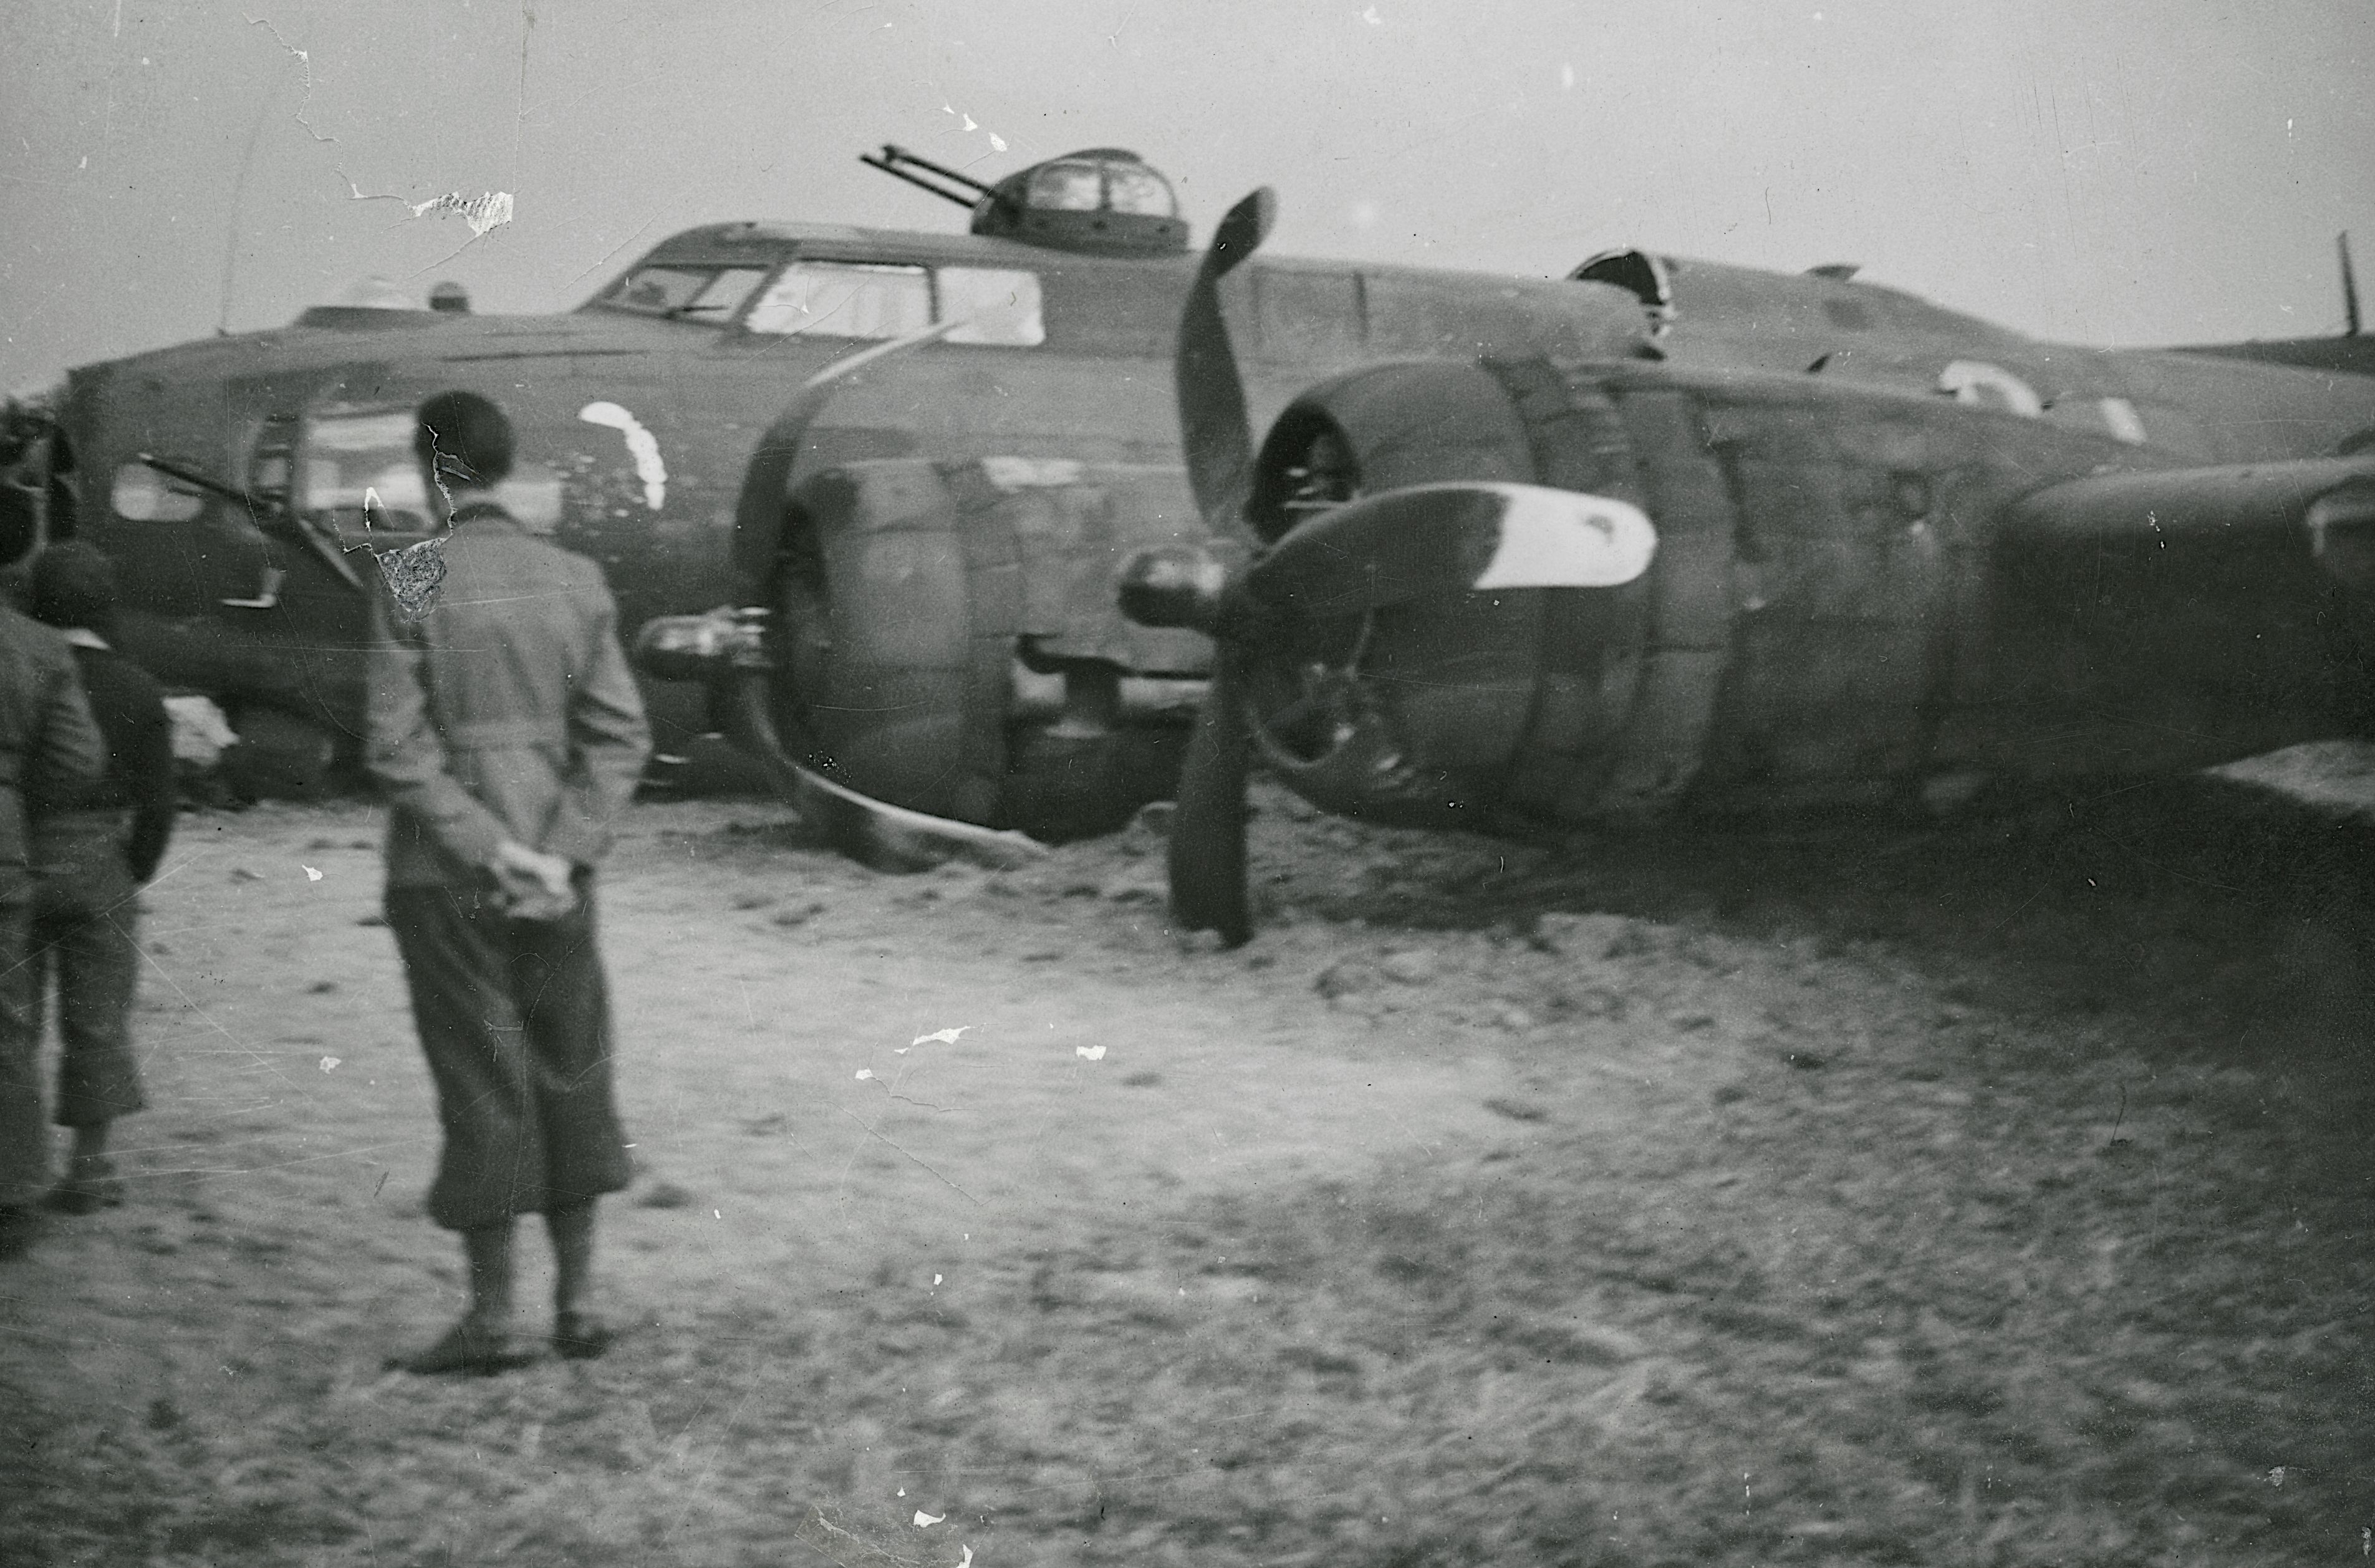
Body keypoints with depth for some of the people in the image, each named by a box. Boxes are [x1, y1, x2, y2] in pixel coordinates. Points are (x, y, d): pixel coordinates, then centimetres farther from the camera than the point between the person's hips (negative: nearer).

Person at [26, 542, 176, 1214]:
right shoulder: (138, 690, -3)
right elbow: (159, 804, -2)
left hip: (20, 861, 0)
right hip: (99, 865, 0)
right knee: (98, 1018, 8)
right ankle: (90, 1164, 9)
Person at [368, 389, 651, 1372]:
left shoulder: (412, 584, -8)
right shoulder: (576, 580, 3)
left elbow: (400, 749, -14)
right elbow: (620, 735, -1)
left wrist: (489, 852, -11)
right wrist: (562, 854, -5)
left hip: (447, 882, -3)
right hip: (558, 878, 3)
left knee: (481, 1087, 3)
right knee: (570, 1077, 13)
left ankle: (492, 1318, 10)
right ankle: (579, 1302, 19)